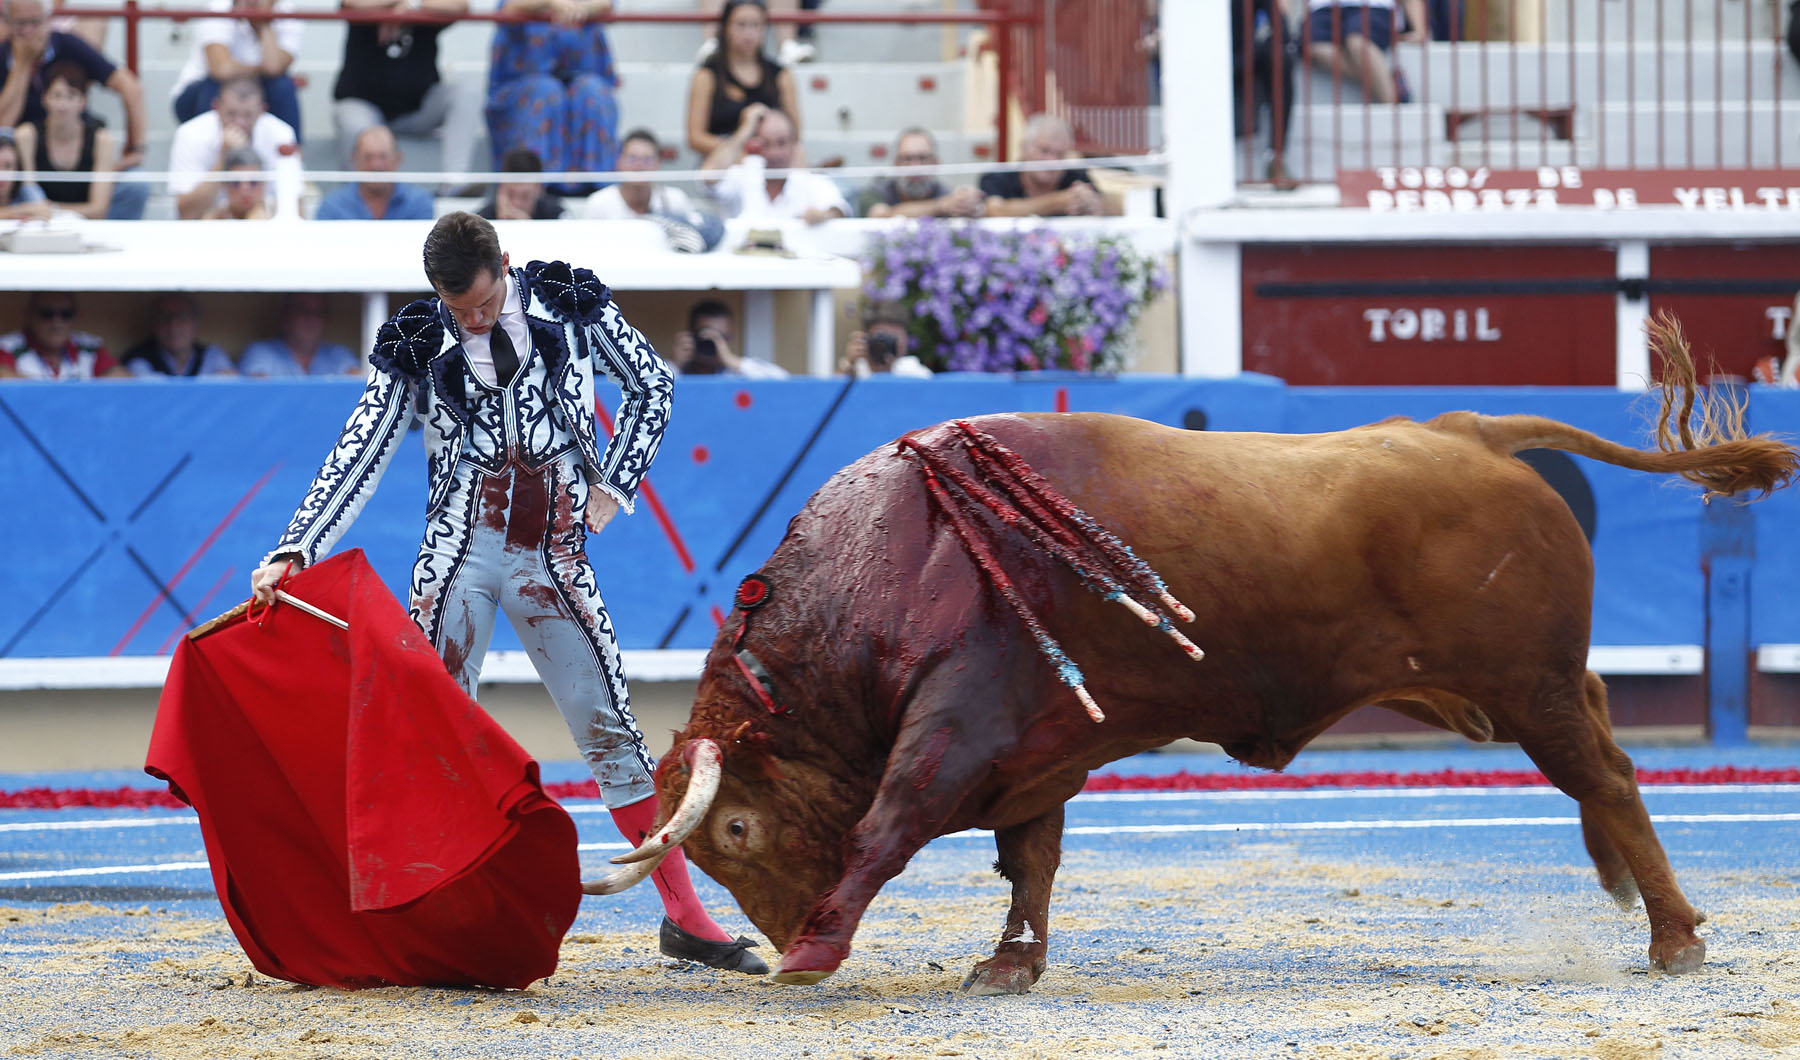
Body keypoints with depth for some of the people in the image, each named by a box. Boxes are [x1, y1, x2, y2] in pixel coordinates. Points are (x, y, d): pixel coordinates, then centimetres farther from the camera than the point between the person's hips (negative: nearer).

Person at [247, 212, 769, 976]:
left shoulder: (568, 304, 0)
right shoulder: (416, 346, -1)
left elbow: (650, 385, 12)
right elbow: (358, 458, -4)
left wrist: (611, 487, 4)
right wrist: (294, 552, -16)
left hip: (552, 555, 0)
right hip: (460, 553, 0)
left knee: (609, 727, 0)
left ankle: (683, 915, 4)